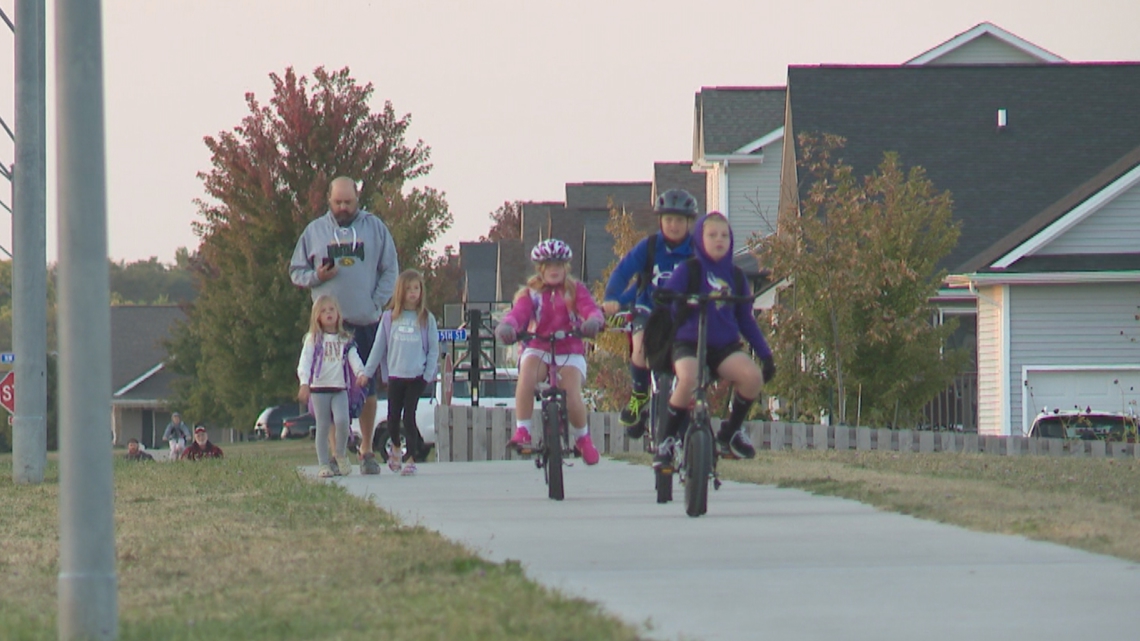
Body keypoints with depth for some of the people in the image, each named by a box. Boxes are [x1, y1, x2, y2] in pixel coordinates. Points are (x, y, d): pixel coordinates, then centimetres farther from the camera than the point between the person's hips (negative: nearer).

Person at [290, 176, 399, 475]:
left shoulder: (374, 227, 6)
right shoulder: (314, 231, 8)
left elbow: (390, 271, 7)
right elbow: (296, 271, 13)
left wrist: (376, 303, -4)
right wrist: (315, 277, -8)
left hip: (365, 323, 0)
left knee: (367, 387, 5)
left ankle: (367, 450, 14)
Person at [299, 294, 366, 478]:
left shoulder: (345, 340, 11)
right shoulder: (313, 339, 5)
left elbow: (354, 359, -1)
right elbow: (304, 362, -4)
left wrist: (361, 373, -22)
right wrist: (304, 383, -20)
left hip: (340, 387, 1)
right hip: (319, 387, -1)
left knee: (342, 421, -17)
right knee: (322, 427, 1)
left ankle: (341, 455, 6)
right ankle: (323, 464, 7)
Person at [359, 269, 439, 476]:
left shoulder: (427, 319, 2)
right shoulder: (389, 318, 5)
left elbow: (433, 349, 4)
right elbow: (378, 347, 9)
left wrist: (429, 374, -6)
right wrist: (367, 372, 6)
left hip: (416, 376, -2)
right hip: (395, 375, 2)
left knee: (409, 417, -6)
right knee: (393, 417, 7)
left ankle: (411, 459, 1)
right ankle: (395, 447, 35)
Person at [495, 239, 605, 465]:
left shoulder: (575, 290, 4)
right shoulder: (531, 294, 3)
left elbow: (590, 309, -13)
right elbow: (518, 313, -15)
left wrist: (593, 321, -39)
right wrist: (506, 326, -40)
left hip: (570, 351, 0)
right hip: (538, 349, 0)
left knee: (572, 396, -21)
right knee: (527, 373, -34)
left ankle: (582, 438, 11)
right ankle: (522, 431, -27)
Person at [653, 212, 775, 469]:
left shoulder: (735, 277, 12)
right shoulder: (688, 271, 0)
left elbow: (746, 320, 17)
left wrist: (765, 355, 11)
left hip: (725, 347, 4)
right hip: (689, 343, -4)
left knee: (752, 376, -26)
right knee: (688, 379, -36)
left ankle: (729, 433, 0)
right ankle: (667, 440, -15)